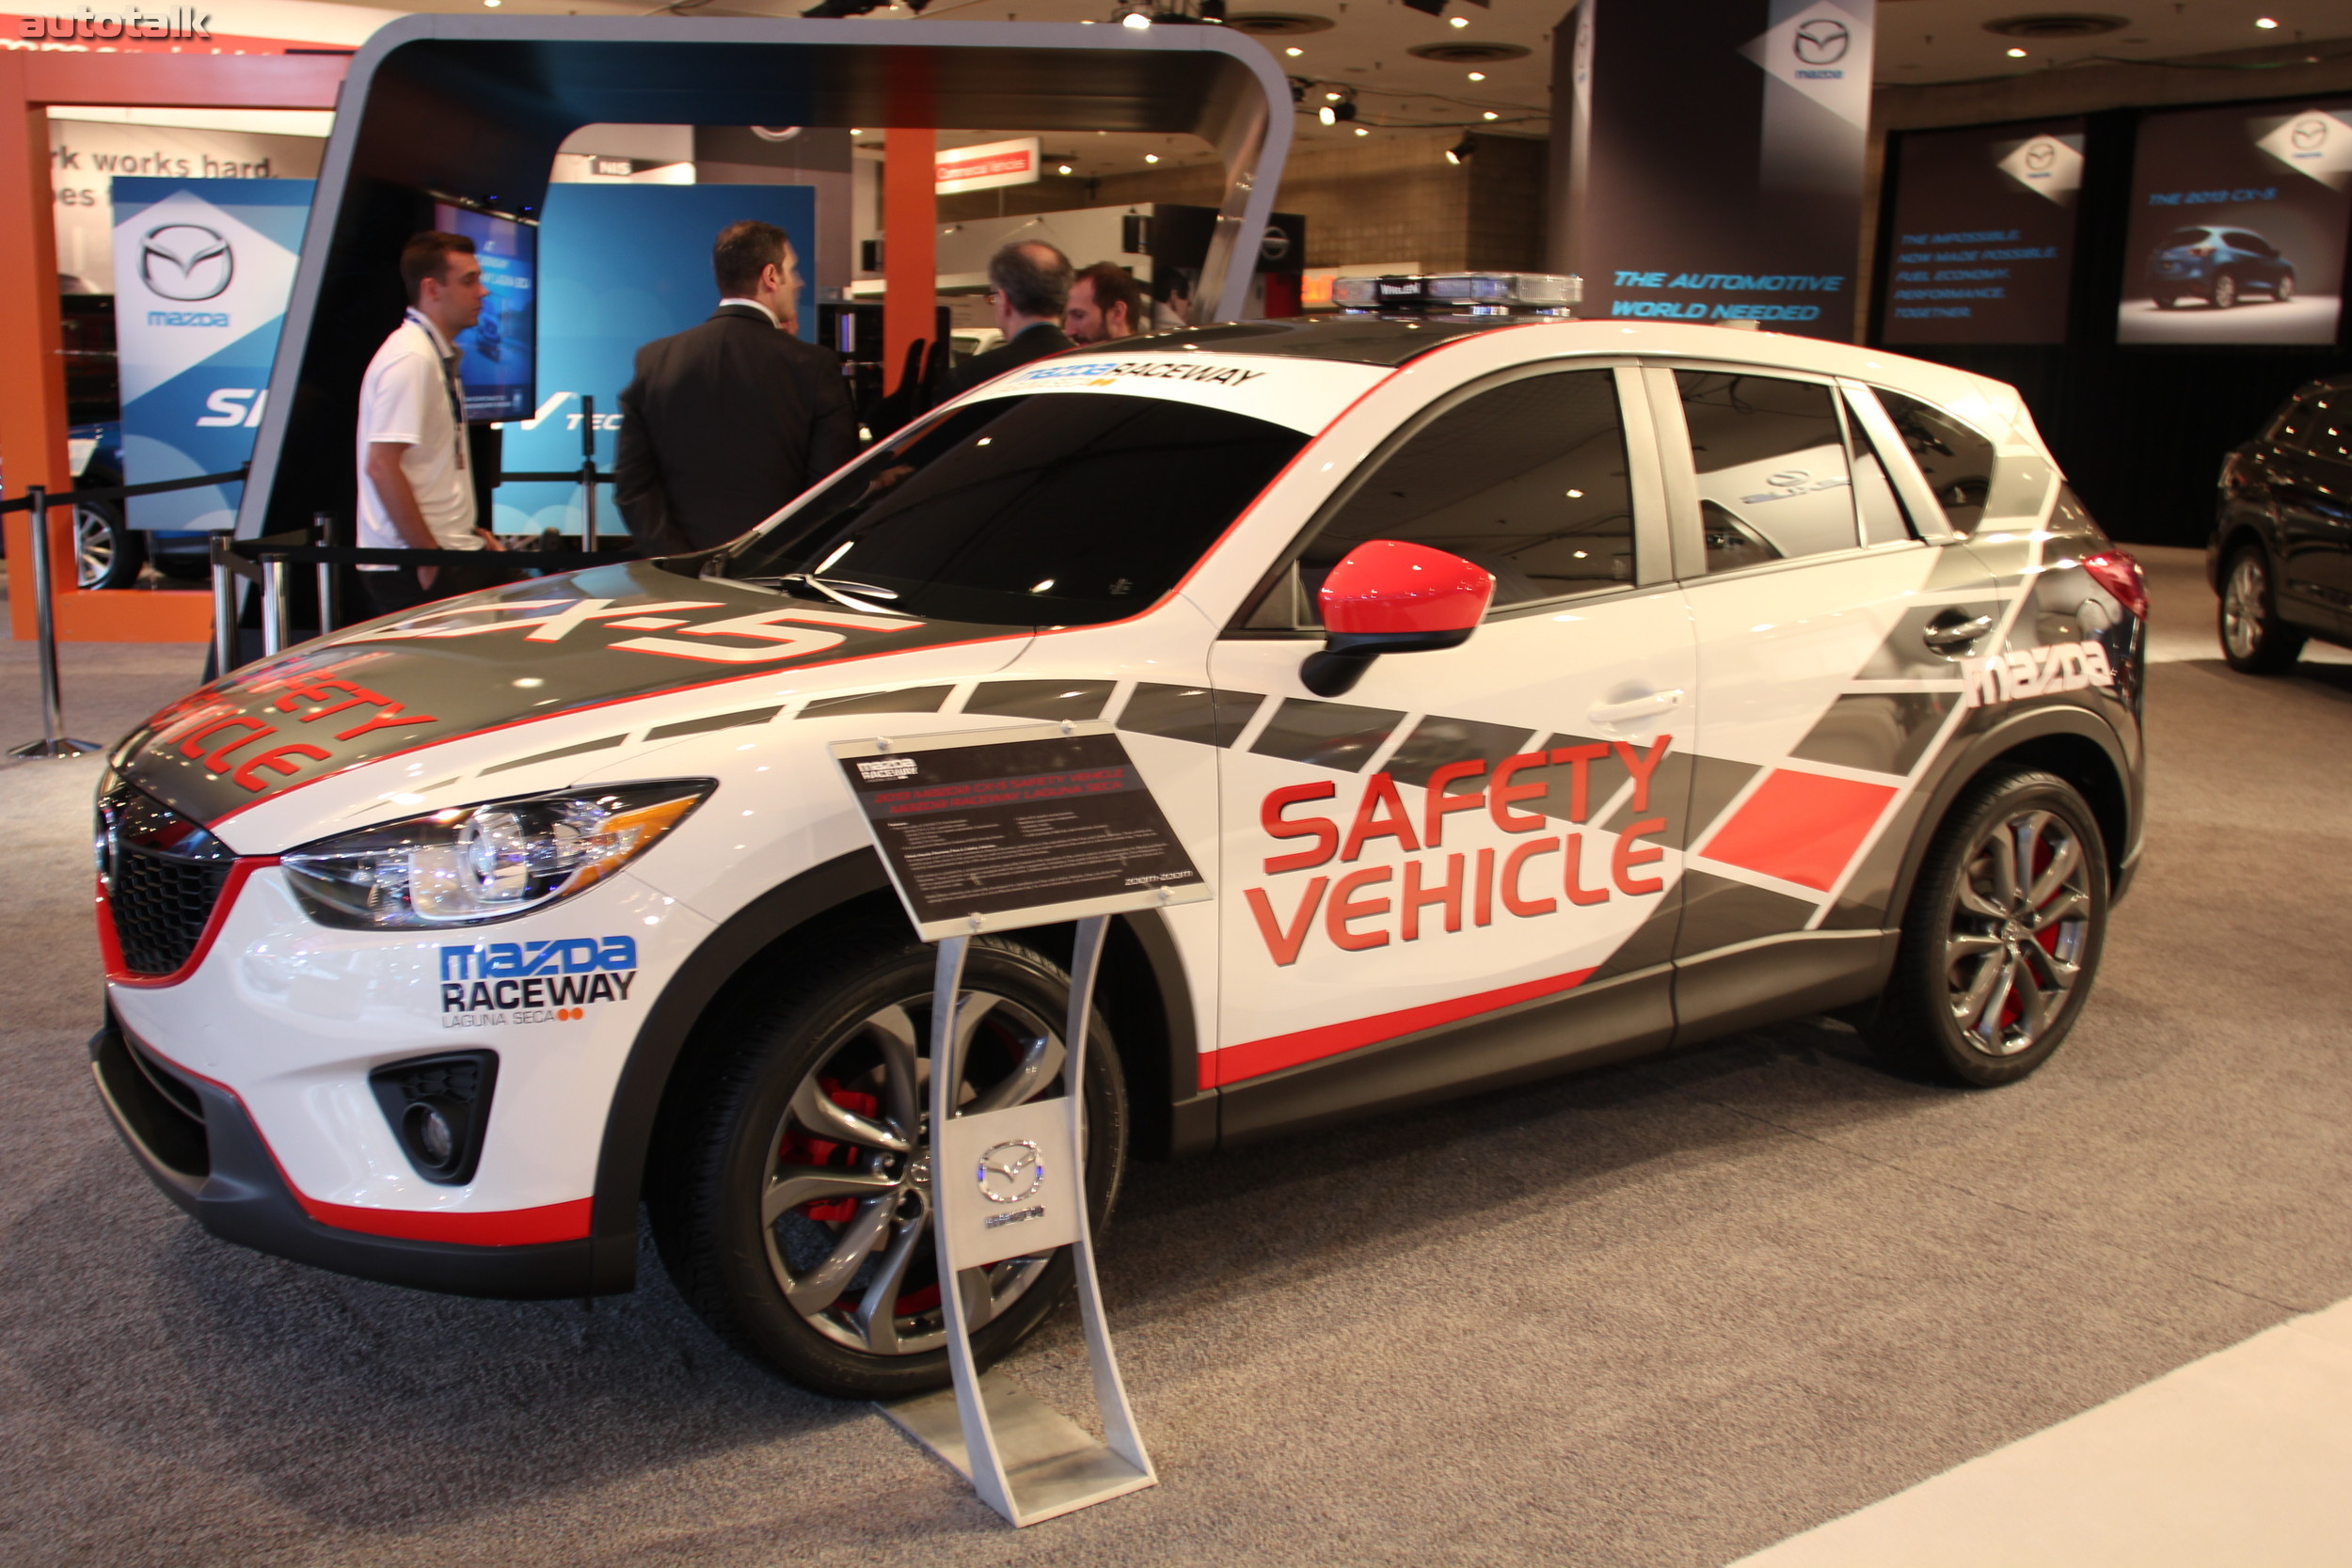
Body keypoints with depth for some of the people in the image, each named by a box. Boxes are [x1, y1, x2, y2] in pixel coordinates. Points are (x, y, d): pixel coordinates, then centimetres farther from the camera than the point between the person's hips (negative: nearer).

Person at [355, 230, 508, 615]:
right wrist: (430, 554, -19)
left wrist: (466, 533, 14)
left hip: (446, 552, 9)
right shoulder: (411, 359, -15)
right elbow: (381, 466, -21)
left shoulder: (439, 353, 13)